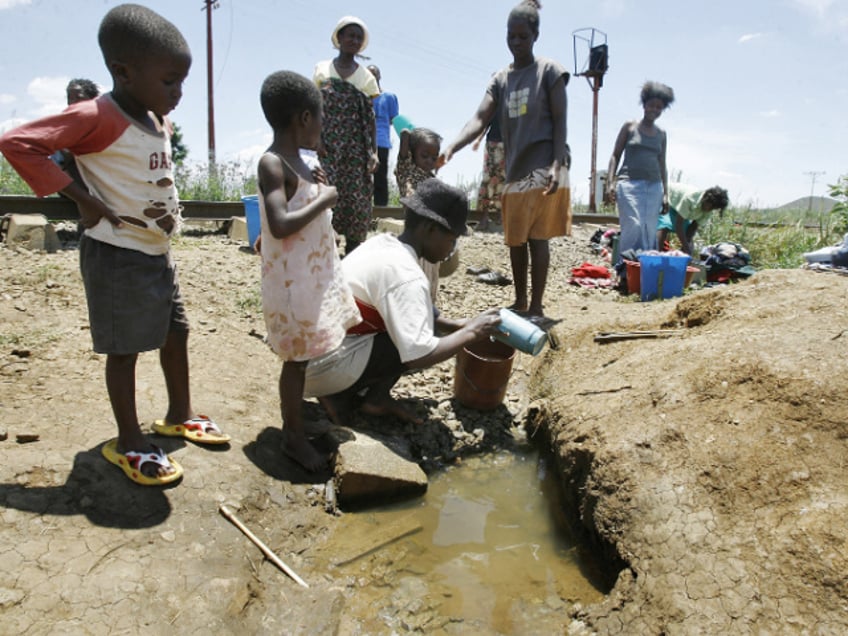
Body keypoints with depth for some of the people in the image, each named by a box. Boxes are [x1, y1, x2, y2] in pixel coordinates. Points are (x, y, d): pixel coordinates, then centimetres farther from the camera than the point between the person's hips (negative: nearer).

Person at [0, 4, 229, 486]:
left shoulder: (161, 123, 7)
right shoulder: (97, 117, -18)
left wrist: (167, 213, 7)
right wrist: (85, 199, -24)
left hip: (159, 252, 9)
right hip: (118, 256, -9)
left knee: (176, 334, 17)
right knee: (125, 350, 1)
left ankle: (180, 414, 35)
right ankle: (129, 443, 16)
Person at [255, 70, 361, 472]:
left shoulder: (293, 162, 10)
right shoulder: (273, 164, -18)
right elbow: (280, 225, -29)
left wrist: (316, 192, 9)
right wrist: (323, 200, -20)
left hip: (313, 274, 9)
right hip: (292, 280, -9)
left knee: (306, 356, 18)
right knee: (297, 359, 1)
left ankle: (297, 421, 35)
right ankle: (294, 437, 16)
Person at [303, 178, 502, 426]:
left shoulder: (383, 243, 5)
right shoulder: (406, 275, -23)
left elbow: (409, 314, 17)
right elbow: (418, 356, -27)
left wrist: (459, 325, 7)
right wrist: (470, 333, -12)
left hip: (312, 349, 9)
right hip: (322, 367, -9)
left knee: (421, 318, 12)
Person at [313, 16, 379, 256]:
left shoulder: (366, 76, 7)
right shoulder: (321, 69, 6)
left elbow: (370, 118, 5)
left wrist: (374, 151, -4)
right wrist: (316, 139, -8)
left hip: (356, 146, 1)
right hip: (327, 145, -1)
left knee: (356, 197, -1)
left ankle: (352, 253, 8)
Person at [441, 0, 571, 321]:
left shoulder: (550, 70, 0)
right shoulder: (500, 79, 13)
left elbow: (559, 121, -5)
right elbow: (480, 119, 0)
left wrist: (557, 165, -18)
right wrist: (452, 147, -19)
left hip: (544, 169, -6)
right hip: (515, 171, 6)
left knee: (538, 238, -6)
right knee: (515, 239, 9)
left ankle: (536, 307, -1)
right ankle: (520, 301, 21)